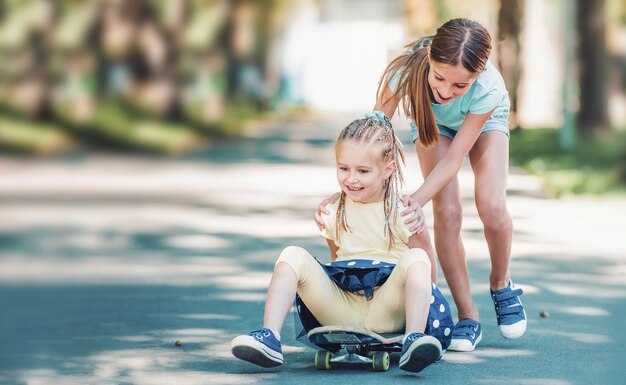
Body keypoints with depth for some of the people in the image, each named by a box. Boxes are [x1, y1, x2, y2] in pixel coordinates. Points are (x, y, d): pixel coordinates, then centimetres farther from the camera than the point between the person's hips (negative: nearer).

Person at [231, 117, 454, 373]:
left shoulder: (403, 213, 0)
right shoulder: (333, 213, 11)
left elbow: (429, 273, 2)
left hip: (386, 313, -3)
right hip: (341, 310, 3)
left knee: (416, 258, -27)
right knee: (293, 256, -14)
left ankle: (414, 340, -42)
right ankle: (269, 338, -27)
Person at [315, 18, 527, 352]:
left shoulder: (488, 88, -42)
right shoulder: (407, 69, -42)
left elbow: (452, 160, -35)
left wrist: (417, 200, -50)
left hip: (486, 119, -1)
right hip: (433, 121, 1)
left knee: (492, 208, -21)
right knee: (446, 212, -17)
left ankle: (501, 285, 9)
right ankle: (467, 317, -4)